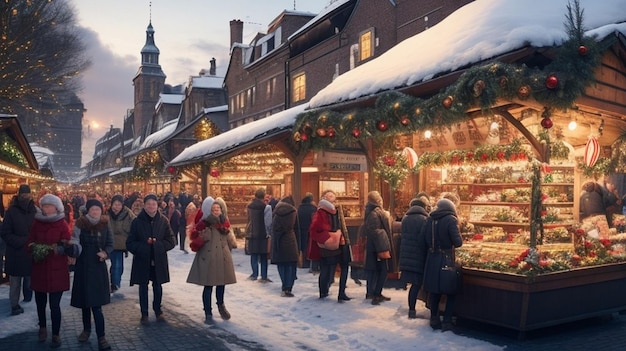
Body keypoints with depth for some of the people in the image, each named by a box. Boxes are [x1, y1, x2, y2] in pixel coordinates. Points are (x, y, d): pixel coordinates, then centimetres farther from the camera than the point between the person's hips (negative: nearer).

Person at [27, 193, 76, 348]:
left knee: (54, 305, -2)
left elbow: (68, 247, -11)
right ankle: (42, 328, 38)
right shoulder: (36, 223, 4)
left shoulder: (62, 225, -5)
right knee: (40, 302, 14)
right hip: (39, 269, 3)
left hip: (57, 270, -3)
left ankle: (56, 335, 11)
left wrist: (48, 248, -21)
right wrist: (35, 248, -19)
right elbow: (30, 243, 2)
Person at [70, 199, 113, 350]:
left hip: (98, 267, 0)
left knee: (96, 303, -4)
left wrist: (106, 253, -13)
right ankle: (86, 329, 33)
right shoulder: (80, 224, -6)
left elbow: (110, 244, 6)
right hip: (83, 266, 0)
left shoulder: (104, 225, 0)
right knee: (85, 300, 12)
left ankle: (101, 337, -2)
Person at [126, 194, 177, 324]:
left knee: (158, 286, 13)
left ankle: (157, 310, 33)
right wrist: (143, 246, -20)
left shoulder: (163, 221, -5)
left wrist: (157, 244, -17)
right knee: (143, 287, 10)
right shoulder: (137, 222, -7)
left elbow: (171, 241, -3)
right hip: (142, 260, -1)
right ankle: (144, 313, 25)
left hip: (158, 260, 1)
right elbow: (130, 243, -5)